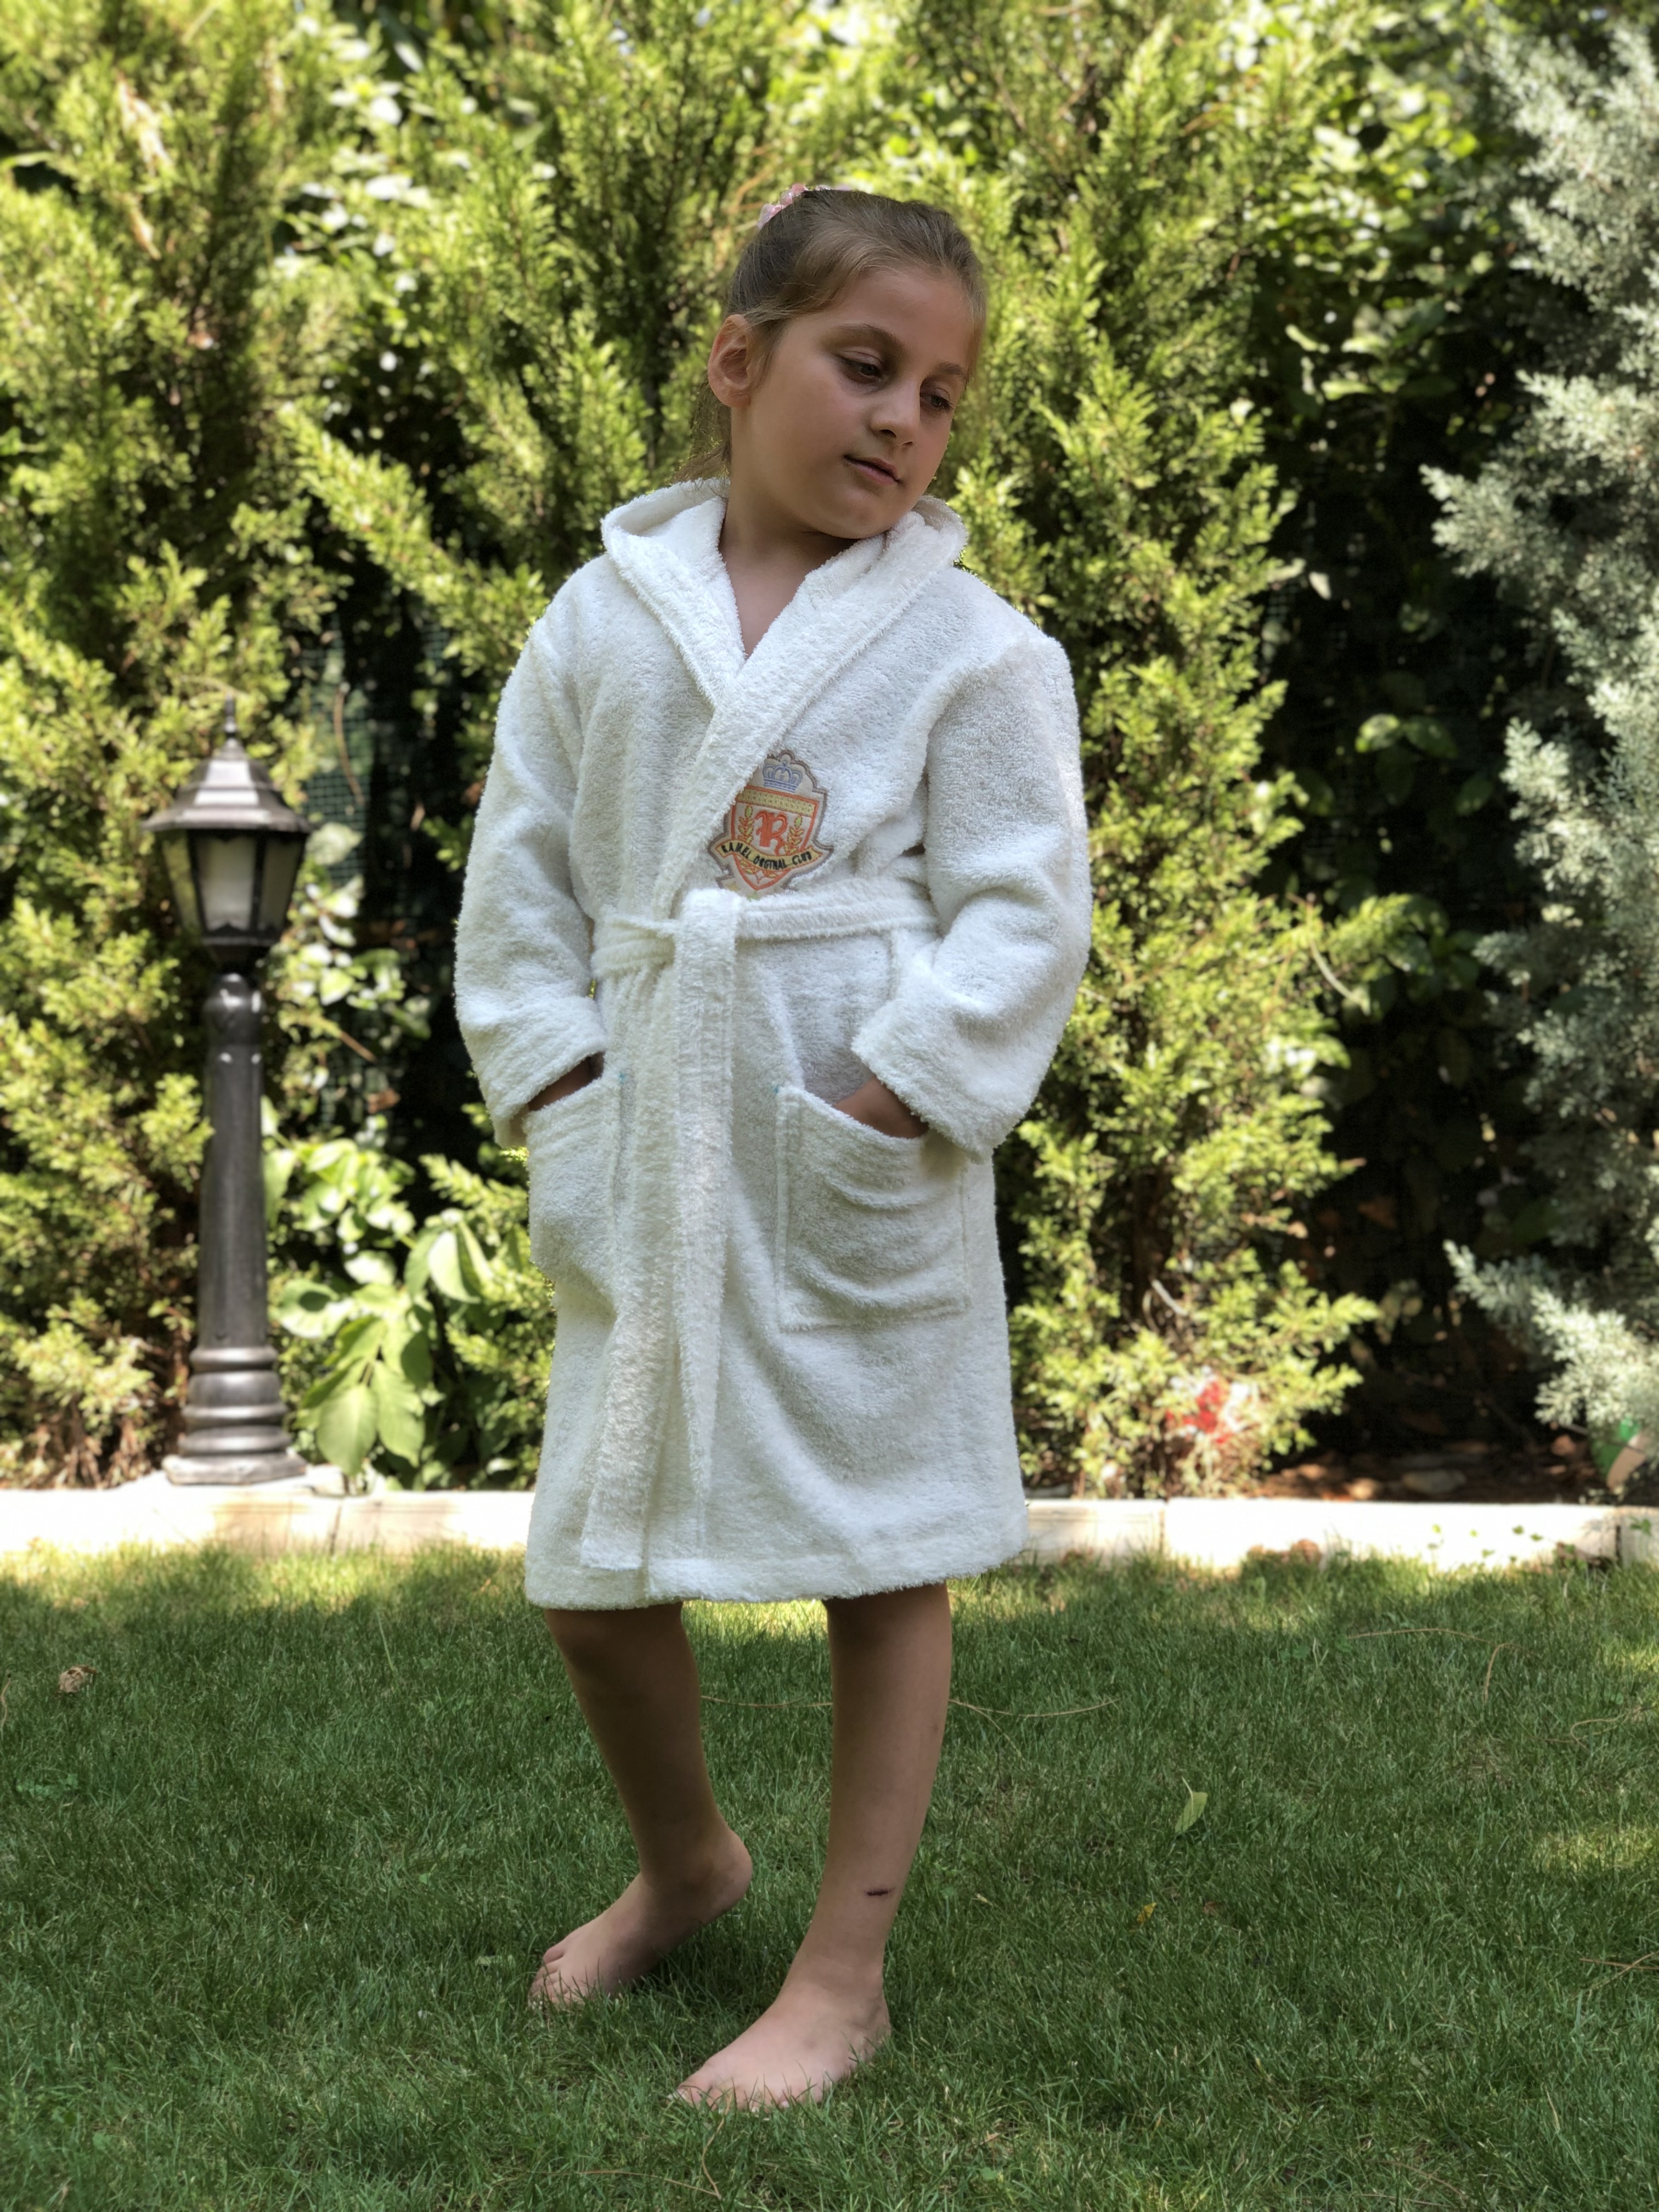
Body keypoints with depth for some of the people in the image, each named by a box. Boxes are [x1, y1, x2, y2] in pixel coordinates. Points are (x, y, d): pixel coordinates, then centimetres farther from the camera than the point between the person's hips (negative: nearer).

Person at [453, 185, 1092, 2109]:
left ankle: (844, 1977, 19)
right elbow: (521, 875, 9)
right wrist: (549, 1072, -1)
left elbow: (1020, 916, -7)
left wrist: (889, 1099, -15)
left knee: (881, 1562, 6)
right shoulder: (601, 619, 5)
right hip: (643, 1177, 4)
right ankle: (681, 1862, 38)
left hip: (868, 1179, -3)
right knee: (587, 1565, 9)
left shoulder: (972, 648, -4)